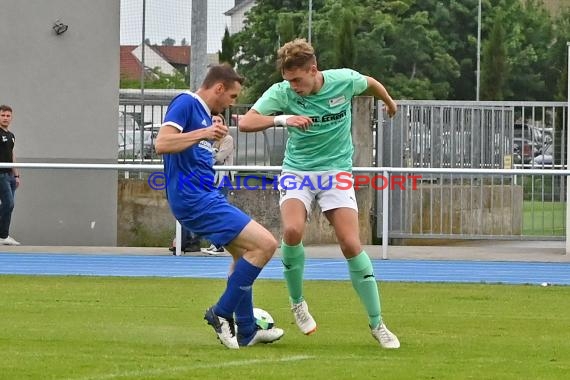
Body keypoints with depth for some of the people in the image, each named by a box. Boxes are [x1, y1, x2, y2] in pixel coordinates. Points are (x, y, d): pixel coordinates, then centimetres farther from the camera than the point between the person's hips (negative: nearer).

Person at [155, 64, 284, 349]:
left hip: (206, 197, 11)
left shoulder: (203, 112, 18)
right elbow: (162, 144, -23)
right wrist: (204, 133, -26)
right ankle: (221, 314, -4)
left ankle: (246, 332, 24)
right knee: (265, 244, -13)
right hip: (195, 200, -11)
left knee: (244, 252, 20)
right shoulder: (185, 104, -10)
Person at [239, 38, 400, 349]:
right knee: (292, 231, -27)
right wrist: (282, 119, -36)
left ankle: (377, 324, 0)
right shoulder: (281, 93, -14)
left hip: (336, 172, 0)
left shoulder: (344, 81, -11)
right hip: (297, 171, 0)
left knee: (351, 244, -12)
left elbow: (371, 84, 12)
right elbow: (246, 123, -21)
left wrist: (389, 102, 34)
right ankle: (297, 302, -1)